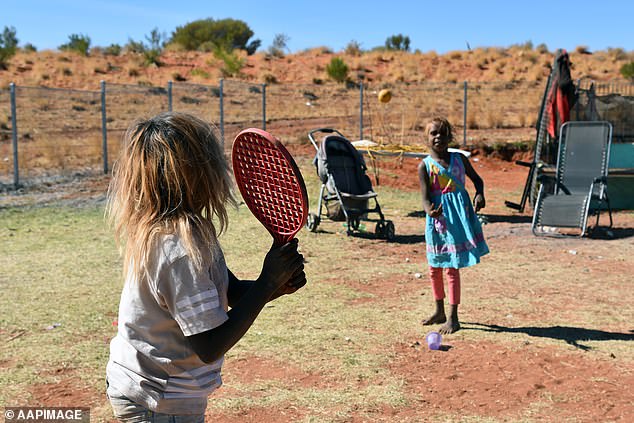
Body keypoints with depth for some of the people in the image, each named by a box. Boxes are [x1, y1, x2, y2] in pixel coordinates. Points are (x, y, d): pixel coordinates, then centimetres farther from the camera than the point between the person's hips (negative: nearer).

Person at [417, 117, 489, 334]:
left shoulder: (459, 159, 3)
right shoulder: (425, 166, -3)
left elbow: (477, 179, 15)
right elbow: (425, 197, -11)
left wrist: (480, 194, -6)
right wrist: (430, 211, -33)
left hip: (459, 216, -1)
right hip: (437, 219, 1)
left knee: (452, 267, -2)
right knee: (434, 268, 12)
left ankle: (453, 317, 7)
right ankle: (439, 311, 30)